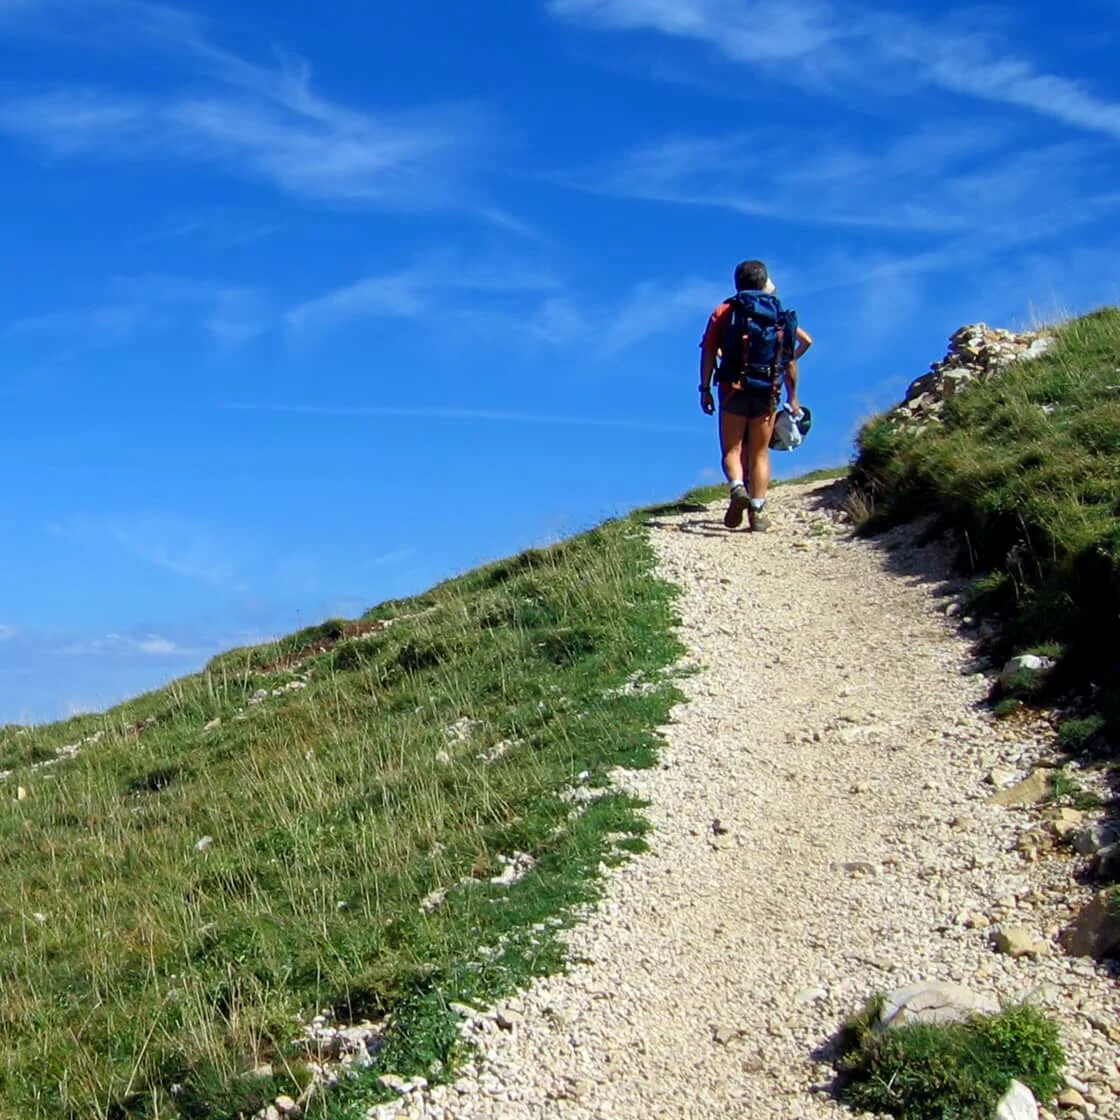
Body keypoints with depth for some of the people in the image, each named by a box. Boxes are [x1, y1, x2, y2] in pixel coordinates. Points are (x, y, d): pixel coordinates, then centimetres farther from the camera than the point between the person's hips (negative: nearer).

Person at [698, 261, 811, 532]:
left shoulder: (724, 311, 6)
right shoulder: (780, 314, 8)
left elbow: (708, 352, -2)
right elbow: (790, 360, 8)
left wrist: (705, 389, 1)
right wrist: (792, 396, 16)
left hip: (734, 390, -1)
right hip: (768, 393, 1)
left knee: (732, 449, 5)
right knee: (760, 453, 9)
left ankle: (737, 489, -23)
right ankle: (758, 511, 2)